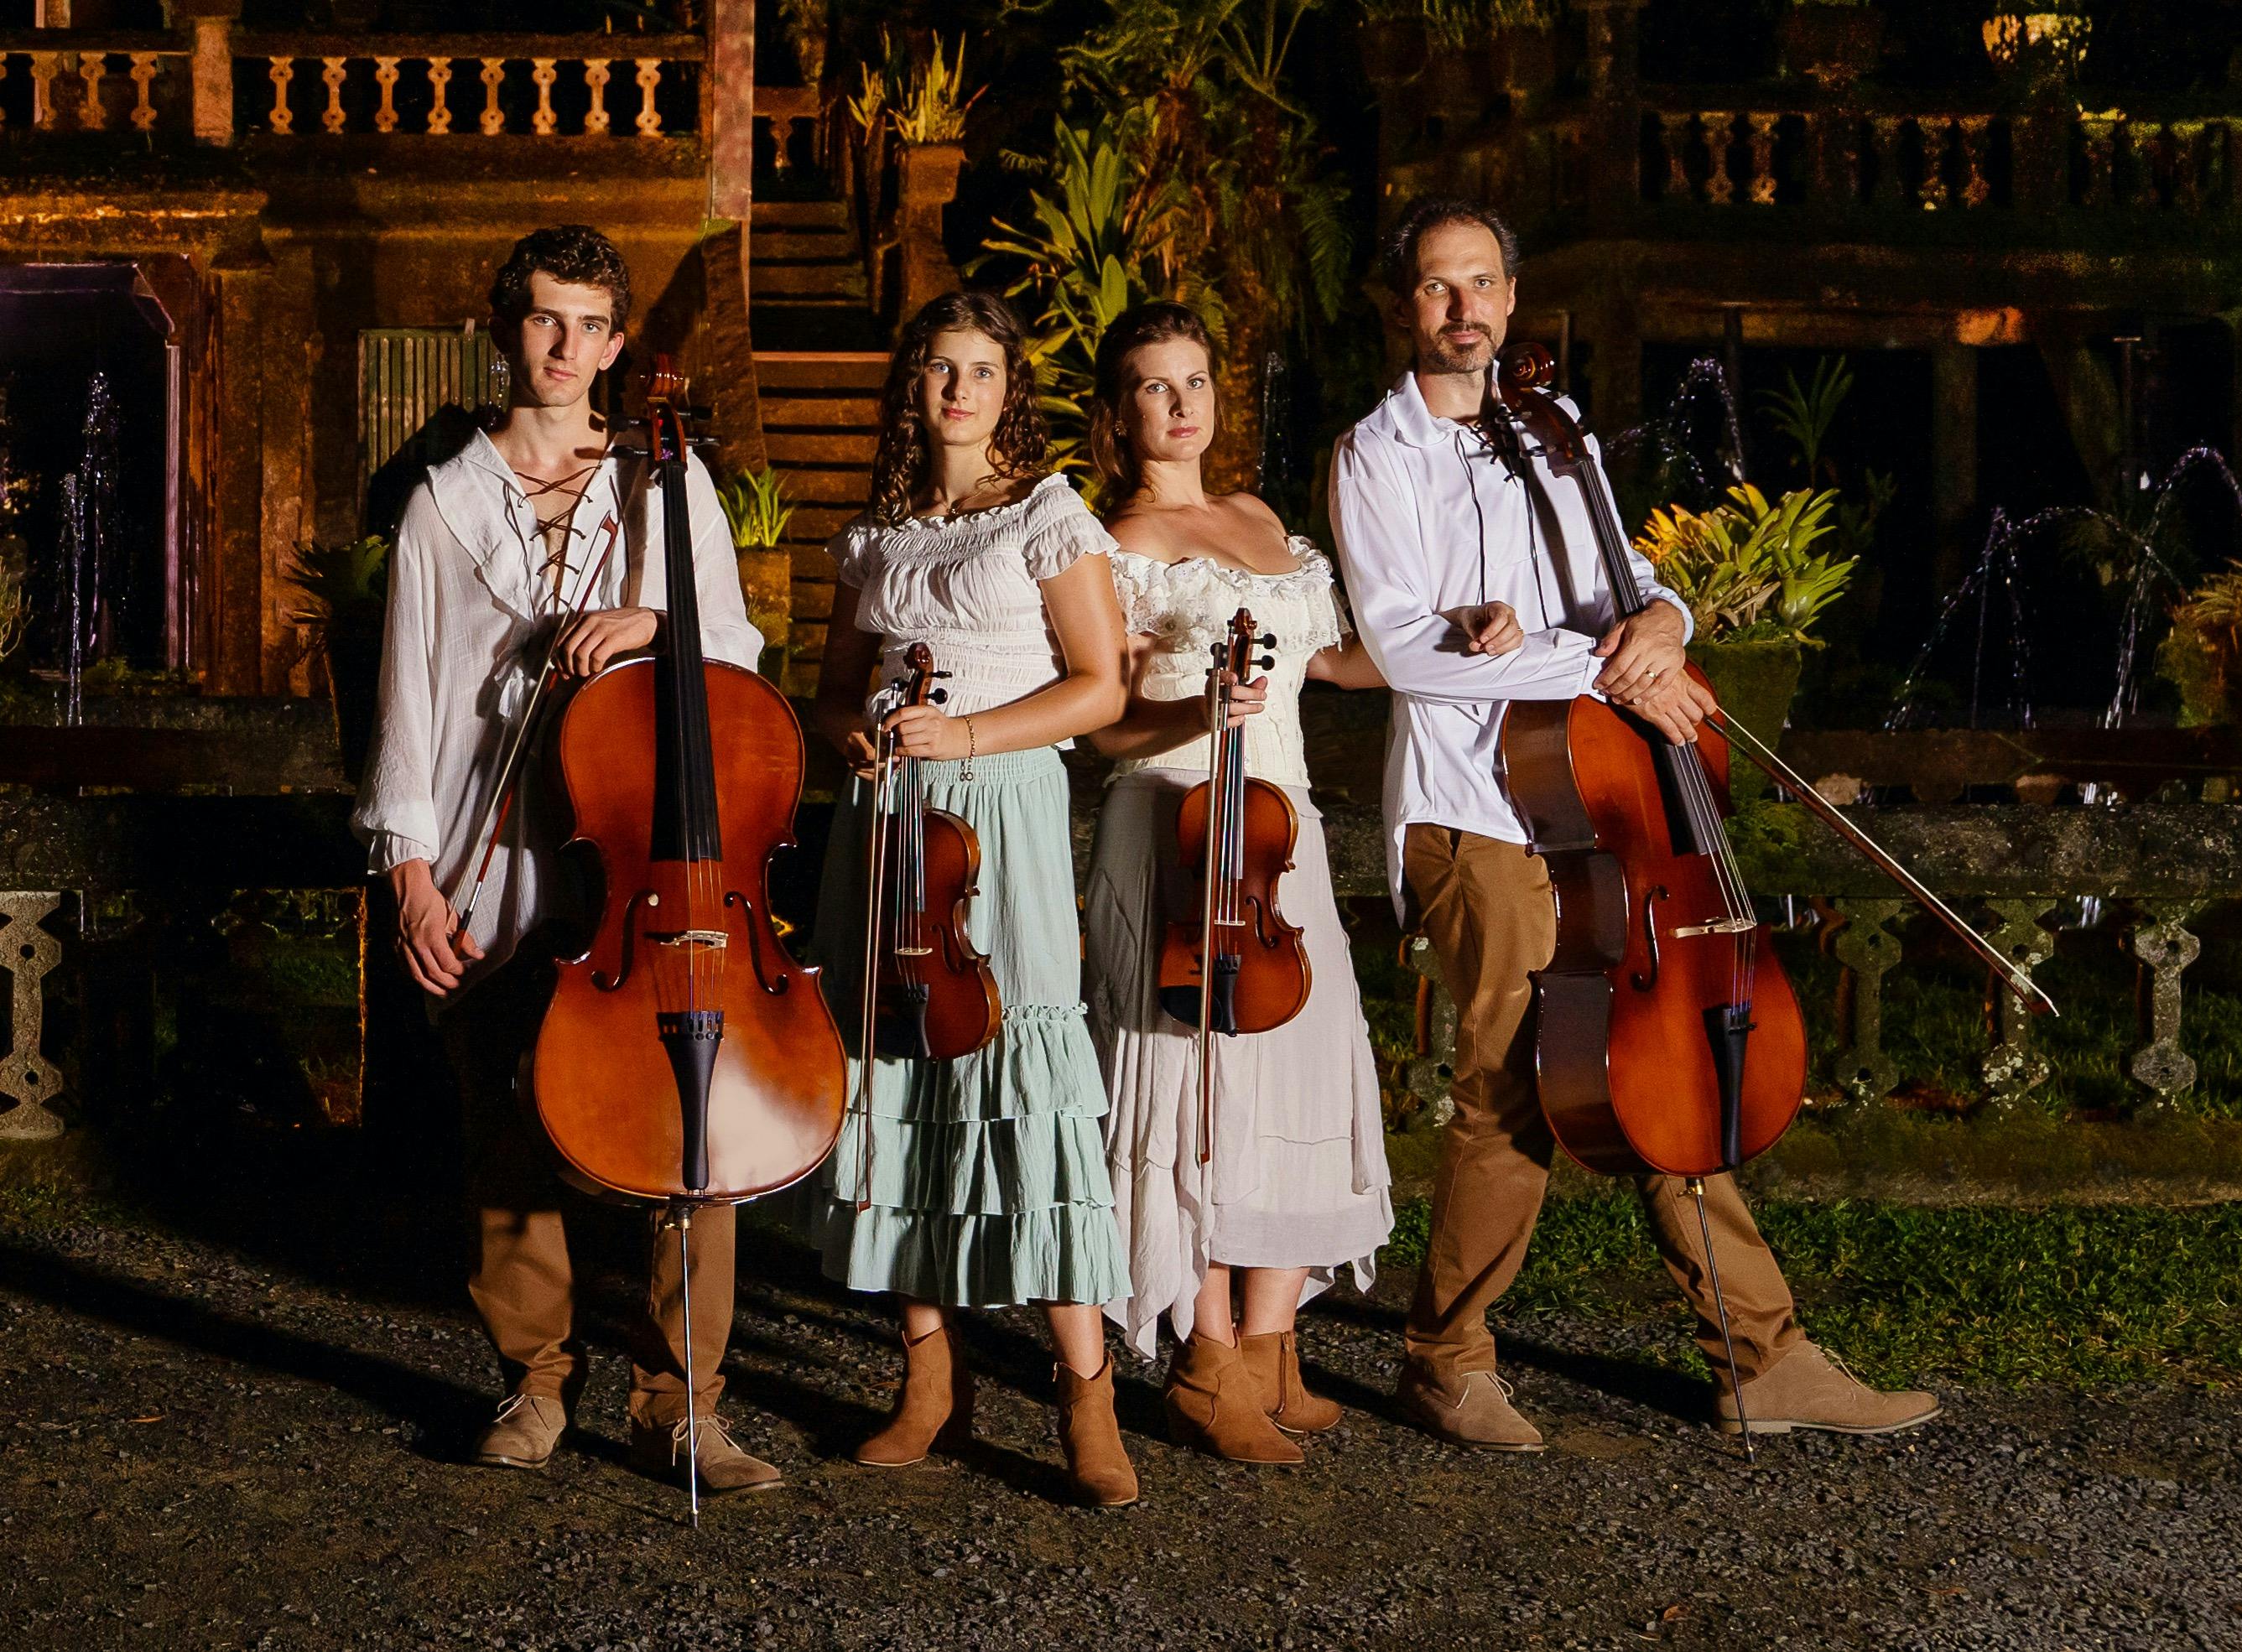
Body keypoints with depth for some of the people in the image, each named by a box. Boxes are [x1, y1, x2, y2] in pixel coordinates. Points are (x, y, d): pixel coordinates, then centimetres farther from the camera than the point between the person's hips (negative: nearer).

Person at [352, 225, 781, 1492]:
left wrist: (656, 623, -11)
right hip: (496, 867, 1)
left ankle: (679, 1399, 1)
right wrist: (412, 870, -1)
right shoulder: (449, 500, 10)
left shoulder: (666, 484, 11)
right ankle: (540, 1377, 21)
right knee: (512, 1139, 5)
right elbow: (412, 689, 7)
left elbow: (736, 656, 11)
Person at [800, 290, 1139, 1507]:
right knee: (896, 1074, 2)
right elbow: (834, 687, 22)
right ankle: (930, 1378, 11)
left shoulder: (1047, 515, 2)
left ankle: (1086, 1393, -7)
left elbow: (1099, 686, -3)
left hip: (1002, 809, -5)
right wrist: (858, 733, -1)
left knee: (1021, 1075, -11)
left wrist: (965, 734, -13)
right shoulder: (873, 536, 15)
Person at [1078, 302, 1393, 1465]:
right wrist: (1196, 713, -25)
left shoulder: (1258, 520, 17)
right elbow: (1105, 722, -8)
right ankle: (1209, 1371, 2)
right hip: (1179, 831, -7)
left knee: (1298, 1078, 5)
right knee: (1210, 1075, -7)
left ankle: (1267, 1352, 13)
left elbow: (1328, 657, 17)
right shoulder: (1124, 544, -4)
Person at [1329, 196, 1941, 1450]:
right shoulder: (1379, 457, -2)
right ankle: (1449, 1360, 9)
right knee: (1516, 1094, -8)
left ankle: (1768, 1358, 12)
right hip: (1473, 807, -6)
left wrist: (1658, 616, -9)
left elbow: (1617, 579, 17)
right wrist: (1601, 666, -16)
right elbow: (1404, 645, -14)